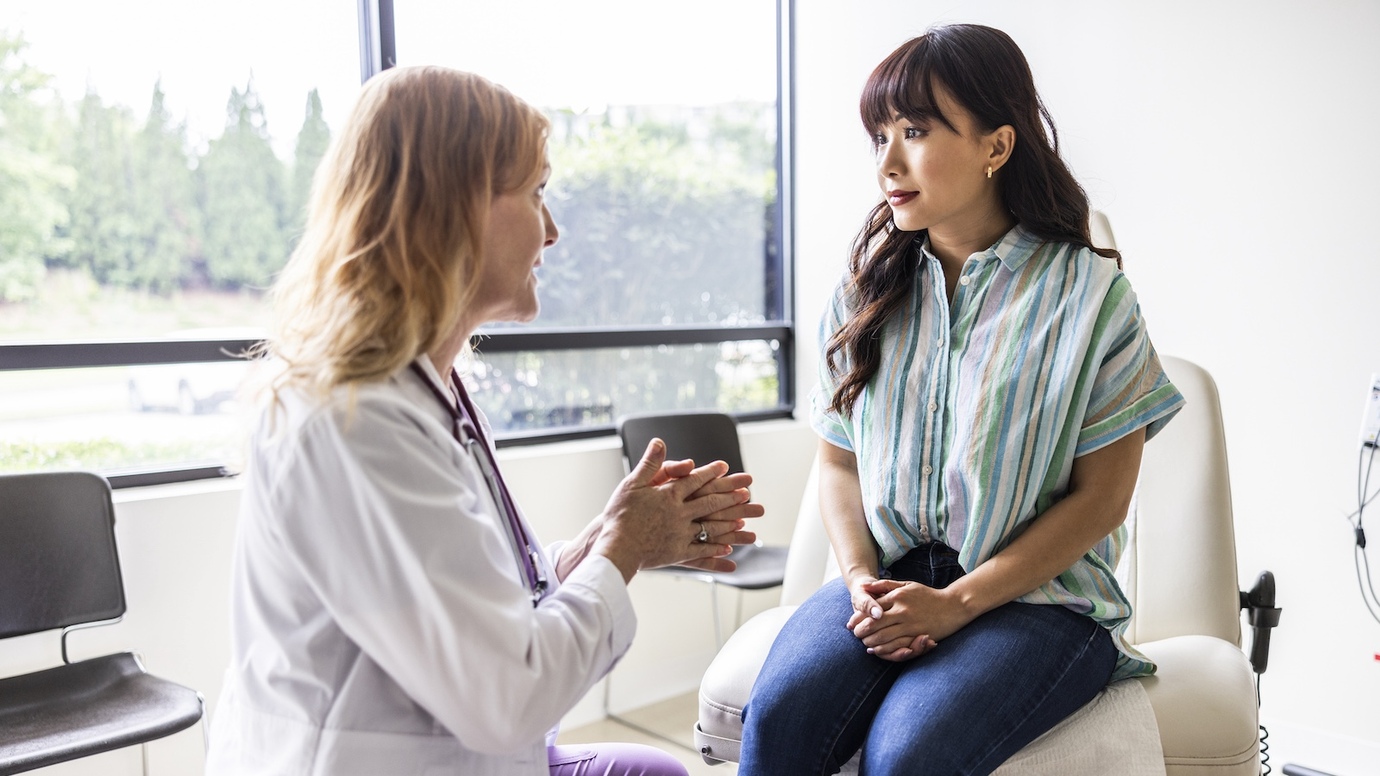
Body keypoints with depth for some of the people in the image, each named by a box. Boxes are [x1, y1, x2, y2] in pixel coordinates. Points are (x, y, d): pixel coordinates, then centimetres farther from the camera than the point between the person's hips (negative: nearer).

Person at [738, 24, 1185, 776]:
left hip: (1036, 594, -3)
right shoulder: (865, 290, 8)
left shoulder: (1089, 293, -5)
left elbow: (1100, 497, -5)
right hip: (886, 579, 3)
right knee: (779, 714, -26)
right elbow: (838, 461, 11)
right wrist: (862, 580, -8)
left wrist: (956, 604, -13)